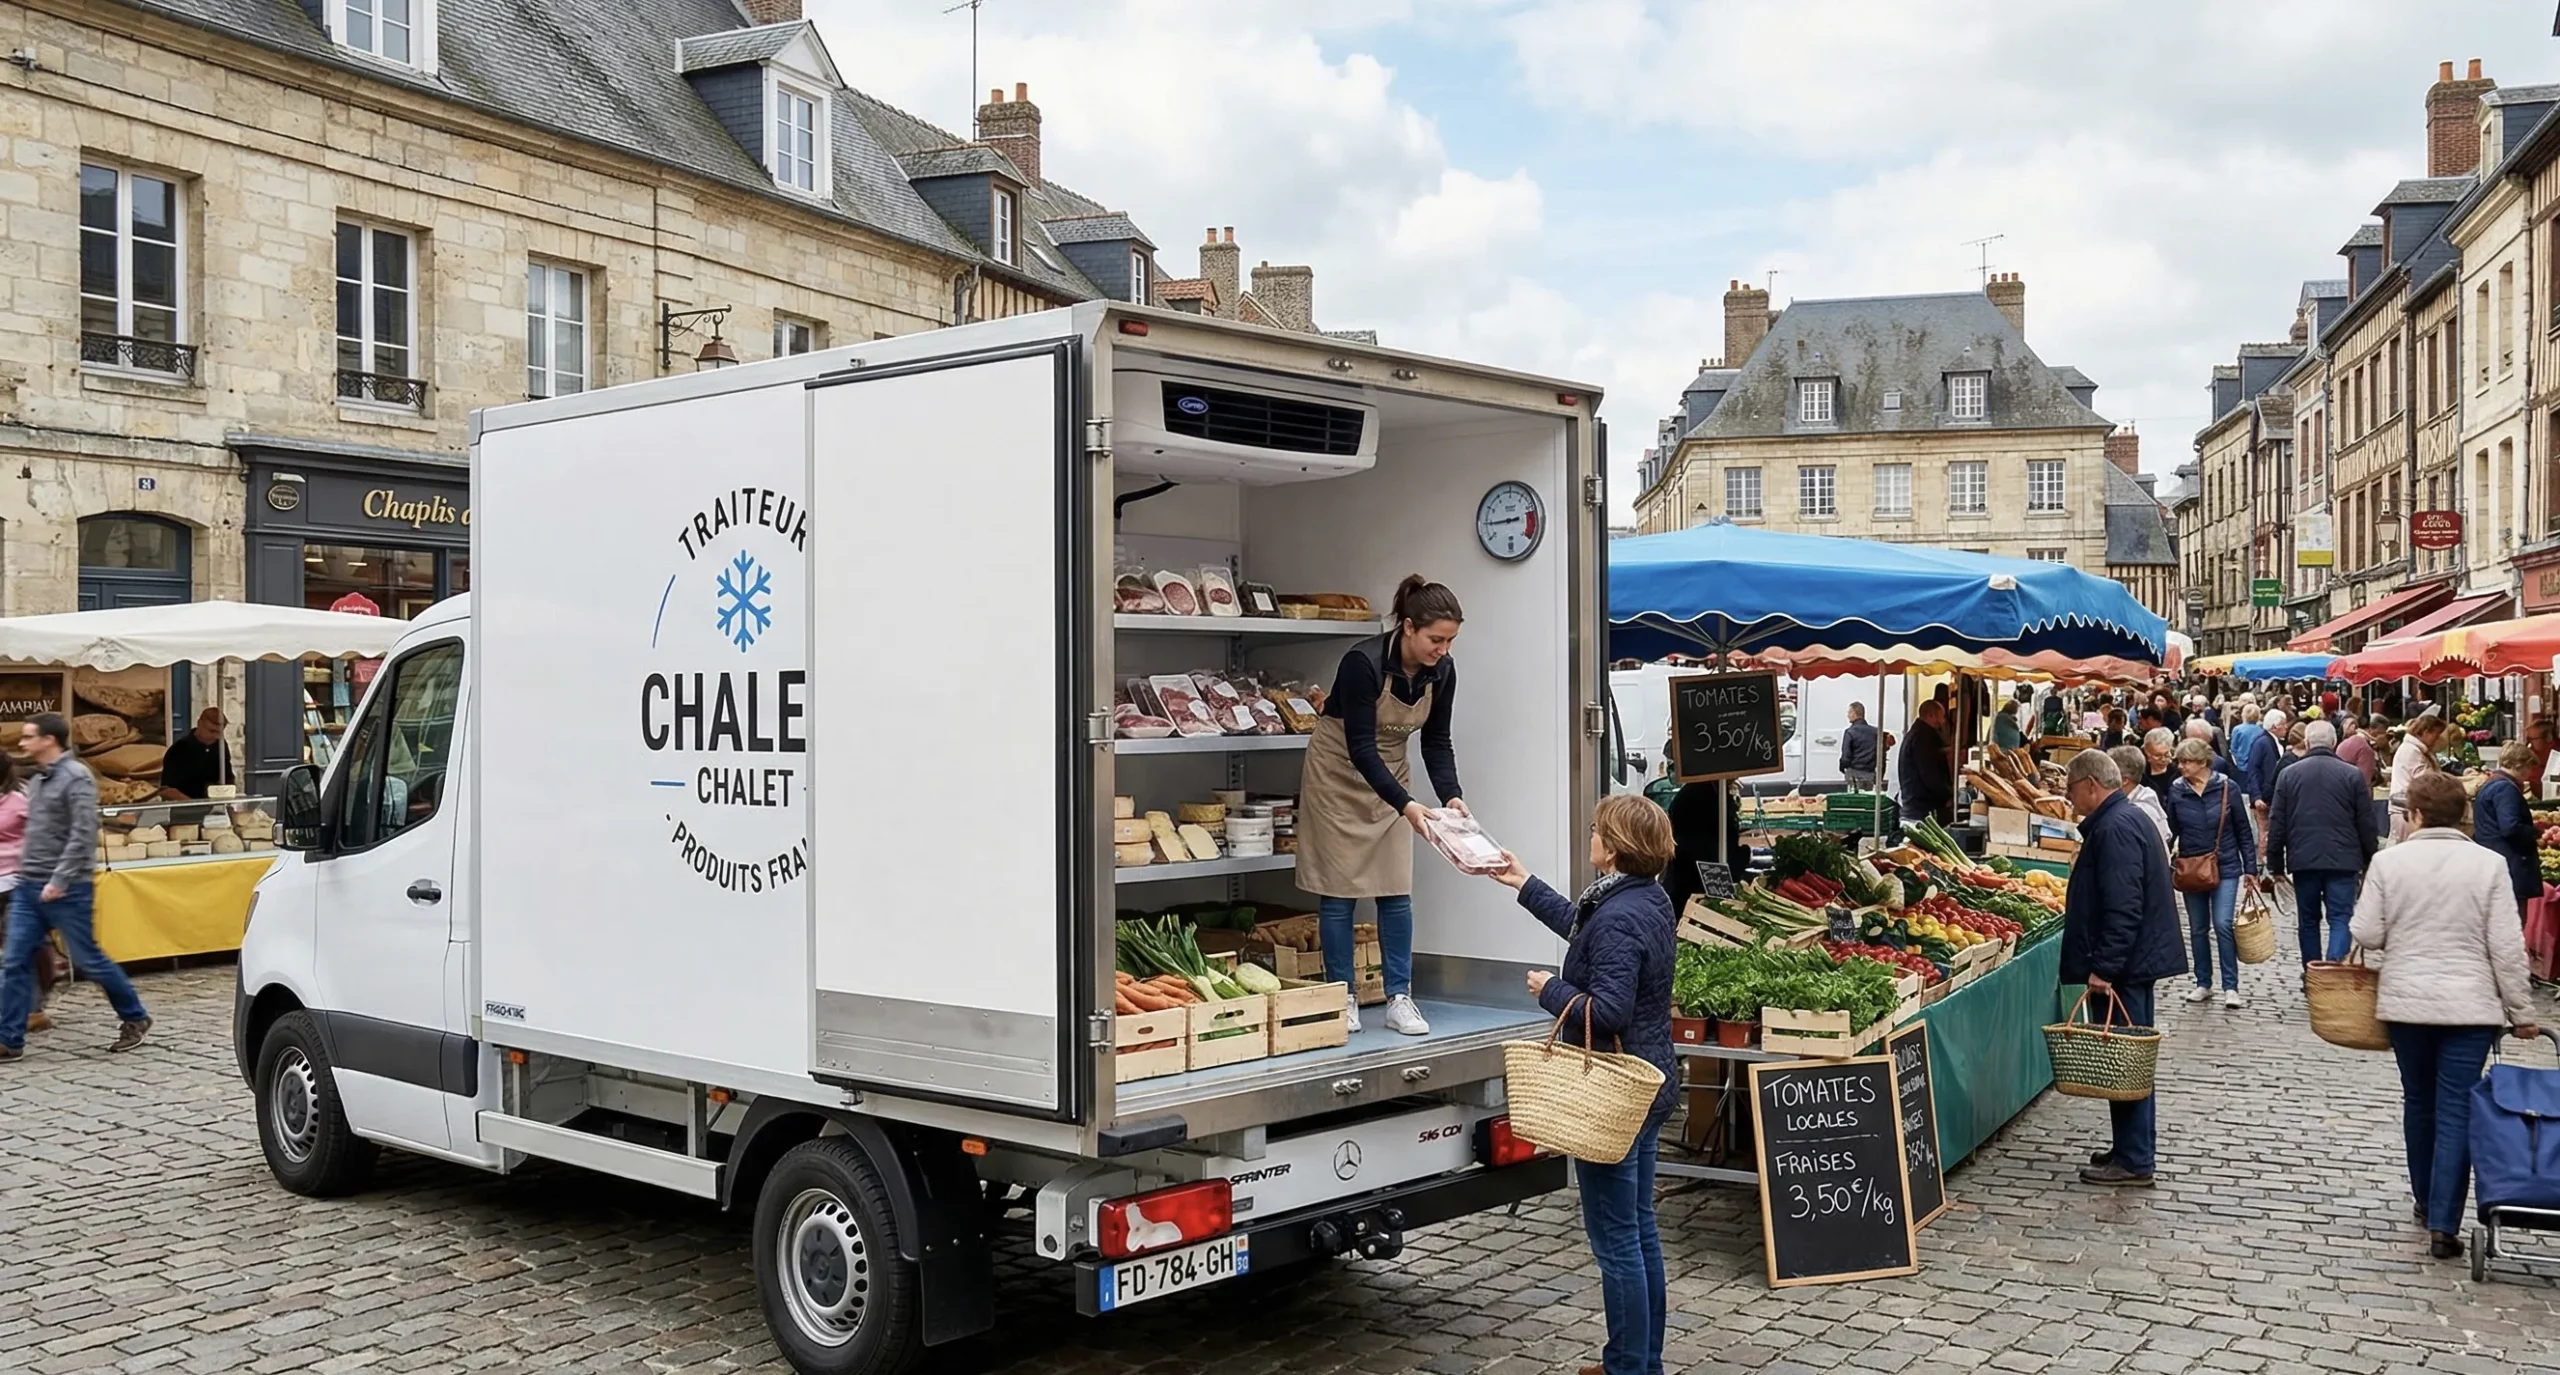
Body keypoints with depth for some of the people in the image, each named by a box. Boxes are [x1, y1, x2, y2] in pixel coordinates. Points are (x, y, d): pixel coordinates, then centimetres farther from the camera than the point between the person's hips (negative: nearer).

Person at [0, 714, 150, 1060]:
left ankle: (135, 1018, 17)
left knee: (88, 960, 1)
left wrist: (59, 880, -22)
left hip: (65, 890, -8)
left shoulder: (76, 777, -13)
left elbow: (83, 834, -20)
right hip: (28, 888, 8)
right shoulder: (37, 780, 13)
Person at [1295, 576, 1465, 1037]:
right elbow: (1360, 746, -30)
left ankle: (1399, 999, 5)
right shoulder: (1363, 662, -30)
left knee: (1396, 890, 1)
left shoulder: (1441, 671, -12)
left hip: (1390, 774, 5)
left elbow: (1436, 741, -3)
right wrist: (1406, 805, -36)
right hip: (1340, 774, -5)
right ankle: (1344, 999, 7)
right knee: (1340, 889, -2)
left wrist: (1450, 796, -18)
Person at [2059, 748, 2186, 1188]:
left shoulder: (2114, 829, -19)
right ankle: (2133, 1150, 26)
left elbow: (2122, 908, -26)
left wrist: (2103, 967, -25)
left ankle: (2133, 1161, 1)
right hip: (2136, 959, 11)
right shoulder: (2128, 819, 16)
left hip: (2124, 967, -11)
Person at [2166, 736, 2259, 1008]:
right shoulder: (2176, 790, -2)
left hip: (2225, 866, -3)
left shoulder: (2228, 789, -7)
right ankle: (2203, 983, 21)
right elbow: (2171, 830, 4)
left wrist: (2250, 869, -1)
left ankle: (2231, 986, -2)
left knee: (2222, 924, -10)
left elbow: (2243, 831, 0)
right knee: (2198, 928, 10)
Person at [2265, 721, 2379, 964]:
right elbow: (2367, 825, 1)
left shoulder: (2288, 775, 3)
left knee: (2308, 921, 13)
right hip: (2343, 860, -2)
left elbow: (2276, 824, 3)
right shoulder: (2352, 775, 0)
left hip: (2303, 860, 2)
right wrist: (2369, 862, 11)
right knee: (2340, 919, -1)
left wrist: (2275, 864, 9)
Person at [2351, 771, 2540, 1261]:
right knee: (2457, 1112, 1)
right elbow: (2507, 948, -7)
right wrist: (2521, 1012, 2)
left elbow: (2367, 935, -6)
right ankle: (2443, 1225, -3)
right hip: (2470, 1006, -1)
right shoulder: (2488, 864, -6)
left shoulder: (2388, 861, -6)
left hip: (2406, 1001, 1)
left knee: (2419, 1104, 18)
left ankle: (2426, 1202, 32)